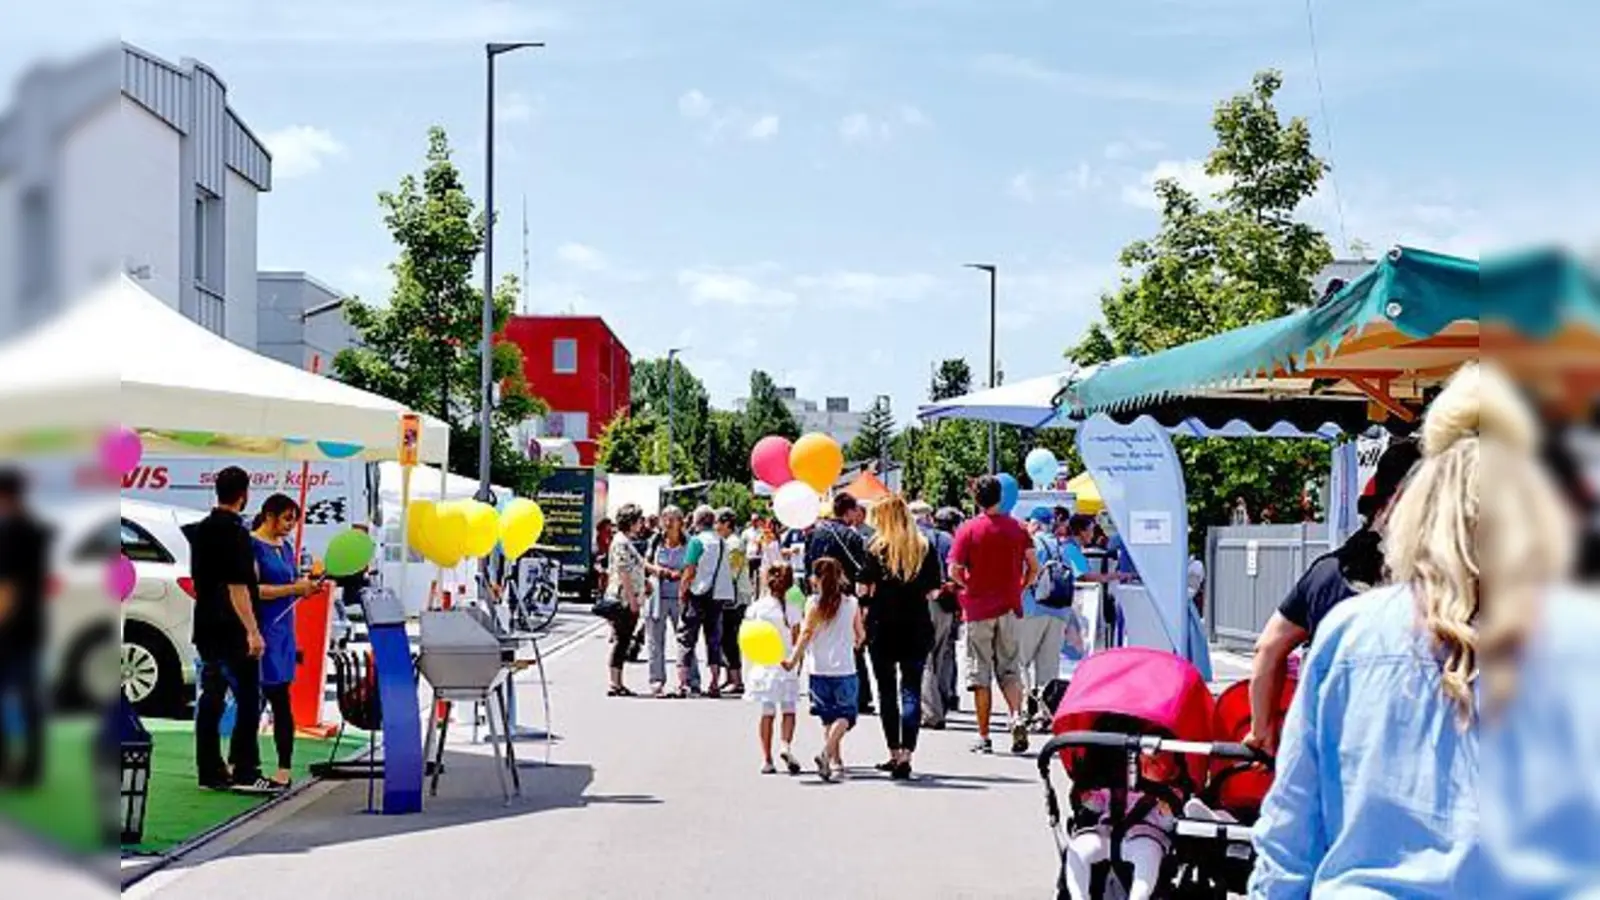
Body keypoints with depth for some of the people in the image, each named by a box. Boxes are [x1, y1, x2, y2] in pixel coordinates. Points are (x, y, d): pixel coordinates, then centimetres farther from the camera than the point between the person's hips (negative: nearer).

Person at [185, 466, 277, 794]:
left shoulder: (200, 530, 12)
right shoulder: (234, 532, -15)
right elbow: (237, 587, -20)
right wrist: (253, 631, -21)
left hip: (206, 627, 9)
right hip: (232, 631, -9)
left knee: (210, 698, 10)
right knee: (248, 698, -5)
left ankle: (211, 771, 12)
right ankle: (245, 772, -7)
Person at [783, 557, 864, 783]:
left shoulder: (814, 602, -4)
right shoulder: (852, 603, 2)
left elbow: (806, 633, -10)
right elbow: (860, 635, 11)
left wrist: (793, 660, -6)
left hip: (819, 669, 0)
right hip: (844, 668, 0)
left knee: (828, 717, 12)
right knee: (844, 715, 7)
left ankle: (836, 762, 10)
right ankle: (827, 752, -17)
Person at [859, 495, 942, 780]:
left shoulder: (876, 547, -5)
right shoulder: (925, 547, 2)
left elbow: (864, 588, -8)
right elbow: (933, 591, 2)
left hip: (883, 627, -1)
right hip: (917, 626, 1)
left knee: (887, 690, 10)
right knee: (911, 689, 0)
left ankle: (894, 753, 14)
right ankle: (906, 755, -11)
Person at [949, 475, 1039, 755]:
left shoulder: (968, 530, -7)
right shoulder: (1016, 528, 2)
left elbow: (954, 570, -11)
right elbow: (1034, 567, 2)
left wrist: (969, 586, 8)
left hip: (978, 608, -2)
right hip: (1009, 607, 2)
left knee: (980, 673, 4)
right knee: (1009, 668, 12)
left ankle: (984, 737, 5)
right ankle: (1017, 717, -13)